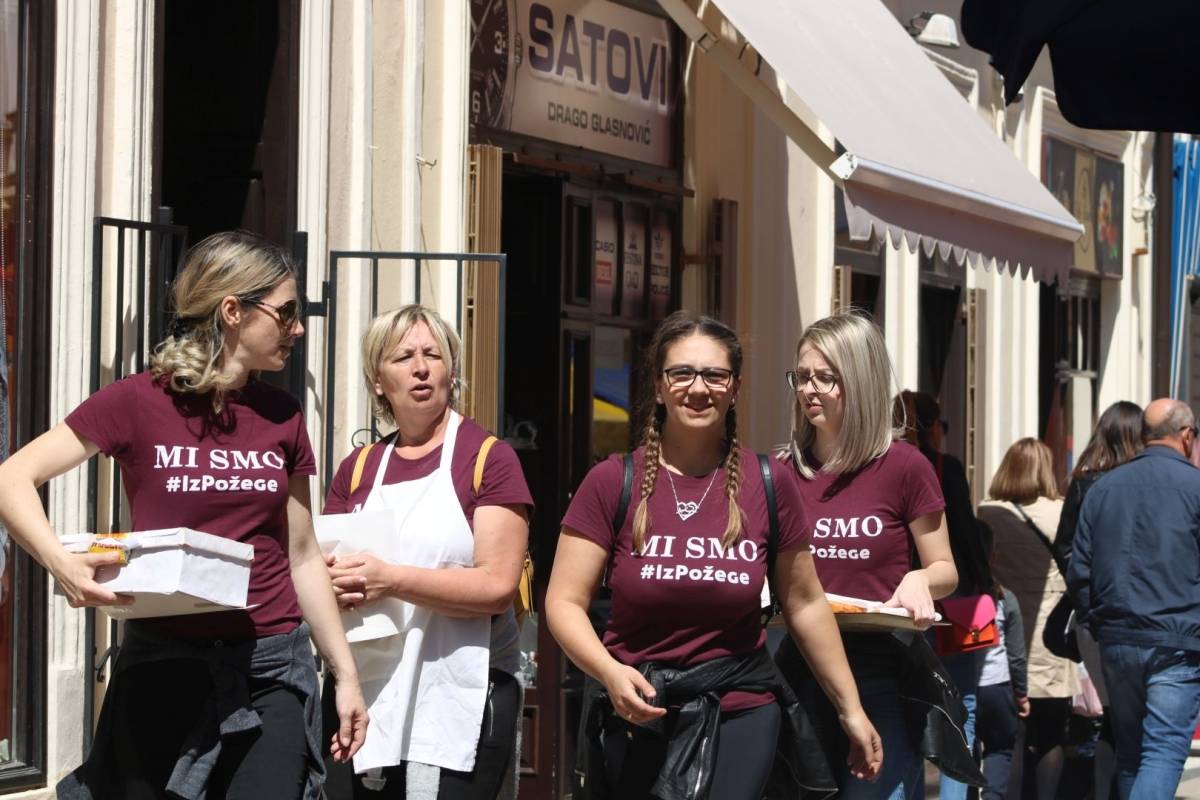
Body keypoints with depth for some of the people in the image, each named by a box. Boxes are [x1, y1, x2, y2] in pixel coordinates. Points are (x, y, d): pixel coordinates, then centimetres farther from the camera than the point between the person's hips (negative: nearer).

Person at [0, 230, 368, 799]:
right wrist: (60, 561, -26)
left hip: (272, 667, 3)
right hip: (164, 664, -3)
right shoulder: (139, 401, -6)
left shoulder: (282, 417, 7)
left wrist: (345, 674, 11)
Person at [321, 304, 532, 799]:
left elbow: (497, 585, -11)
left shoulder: (488, 458, -1)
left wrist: (390, 581, -21)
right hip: (364, 693, 4)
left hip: (459, 697, -4)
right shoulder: (358, 468, 14)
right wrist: (335, 586, -8)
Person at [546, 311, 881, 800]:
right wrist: (610, 672, -24)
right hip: (633, 711, 0)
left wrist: (850, 709, 12)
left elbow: (804, 605, 9)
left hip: (738, 710, 0)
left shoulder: (768, 483, -1)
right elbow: (564, 602, -7)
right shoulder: (612, 482, -5)